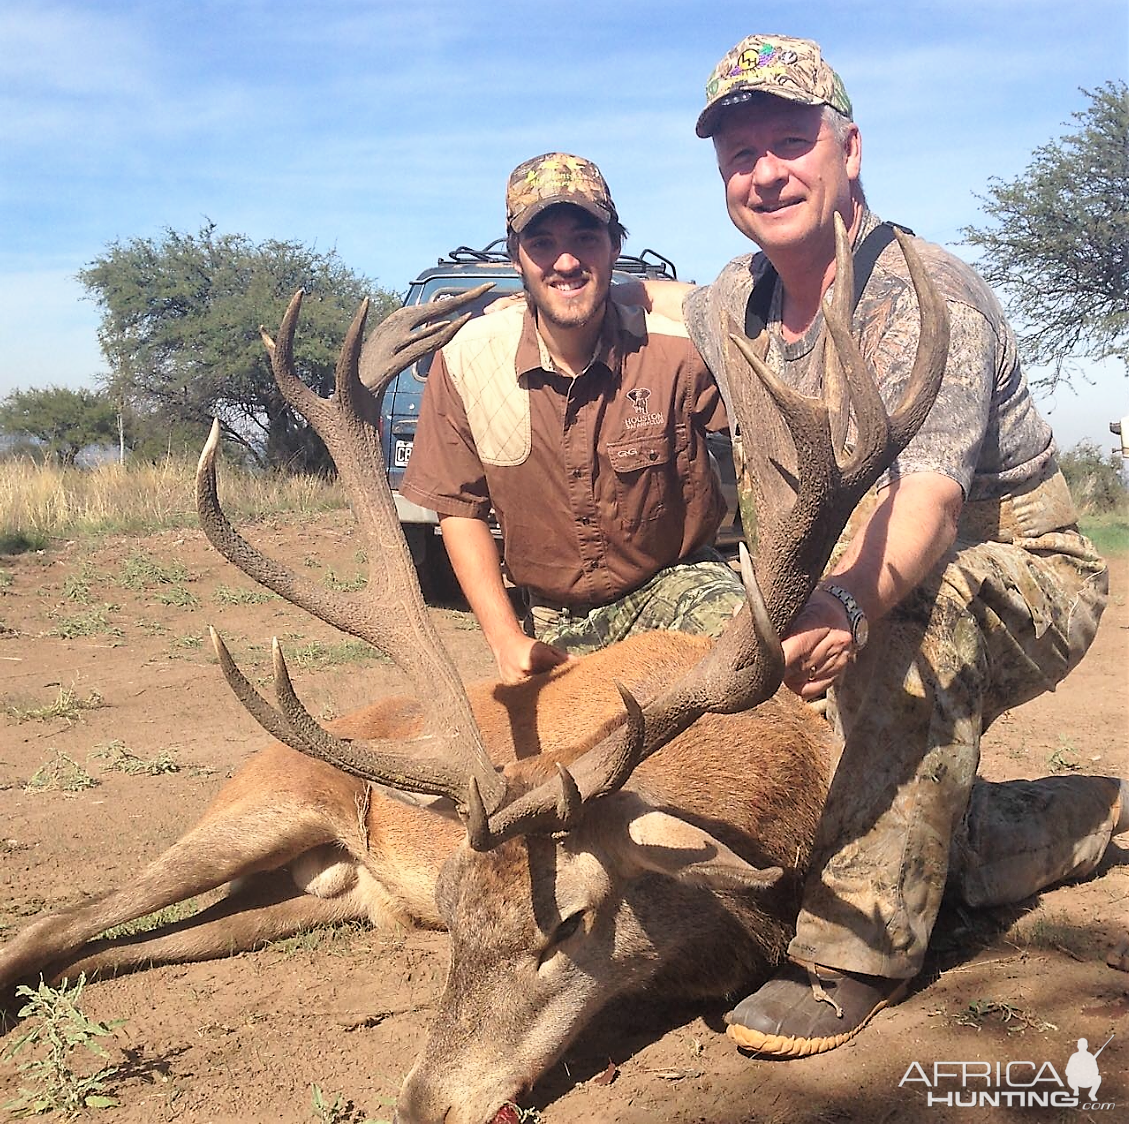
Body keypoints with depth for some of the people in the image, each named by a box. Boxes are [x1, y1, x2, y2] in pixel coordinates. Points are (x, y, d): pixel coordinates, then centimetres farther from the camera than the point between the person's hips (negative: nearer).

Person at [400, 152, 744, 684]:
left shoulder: (678, 348, -19)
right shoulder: (466, 361, -13)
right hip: (554, 622, 2)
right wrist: (506, 639, -8)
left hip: (678, 583, -2)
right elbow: (460, 509, -3)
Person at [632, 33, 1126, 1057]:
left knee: (922, 604, -44)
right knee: (930, 850, 10)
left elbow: (926, 500, -47)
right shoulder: (740, 304, -6)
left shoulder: (931, 299, -29)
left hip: (1024, 578, -7)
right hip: (874, 590, 8)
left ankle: (857, 949, -35)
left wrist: (848, 602, -68)